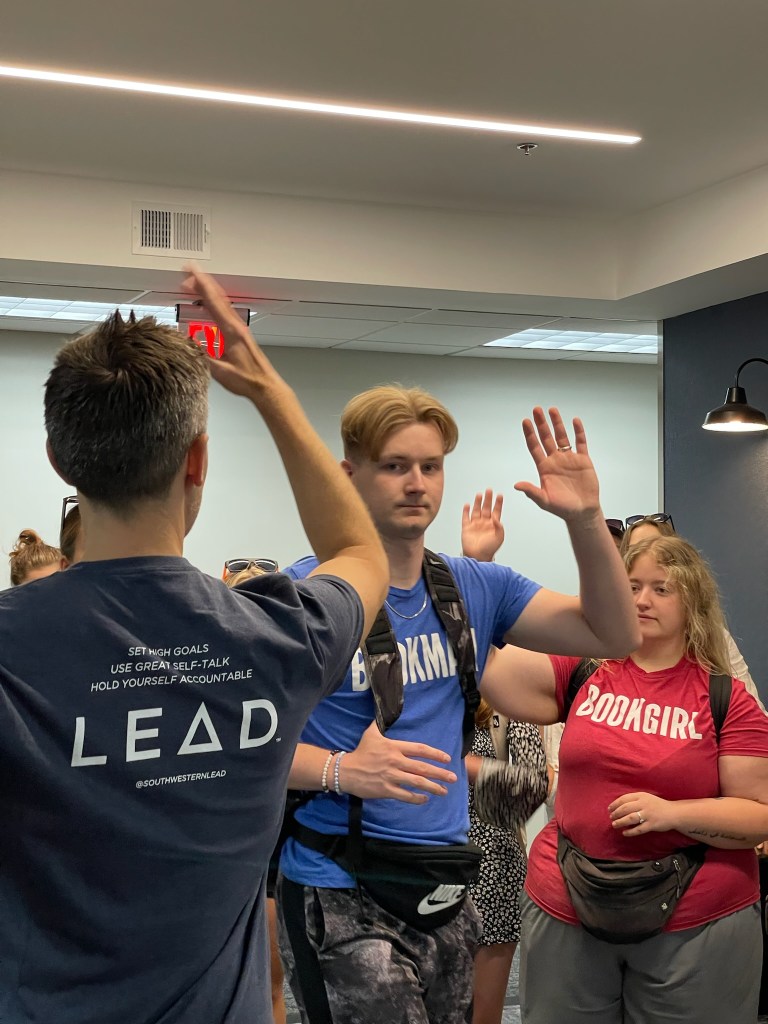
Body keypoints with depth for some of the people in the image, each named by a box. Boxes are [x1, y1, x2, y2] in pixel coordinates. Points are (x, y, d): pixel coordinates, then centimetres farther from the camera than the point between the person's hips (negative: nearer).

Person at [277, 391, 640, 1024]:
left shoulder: (474, 588, 6)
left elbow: (614, 636, 3)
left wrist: (586, 520, -10)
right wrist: (341, 770, -29)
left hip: (447, 893, 6)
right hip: (342, 895, -6)